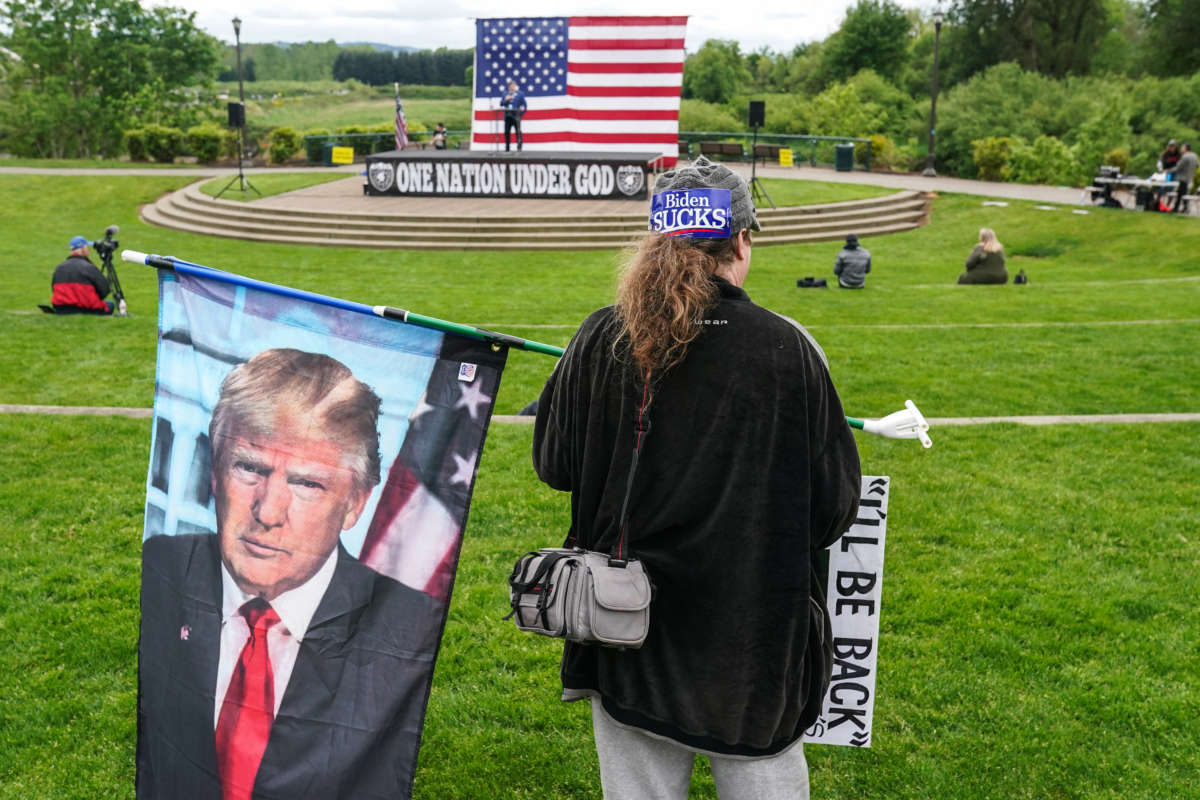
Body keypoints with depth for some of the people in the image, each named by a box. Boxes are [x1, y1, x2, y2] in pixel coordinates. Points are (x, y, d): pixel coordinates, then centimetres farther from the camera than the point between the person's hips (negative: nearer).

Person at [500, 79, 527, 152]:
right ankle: (507, 148, 10)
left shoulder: (520, 94, 6)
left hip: (516, 116, -4)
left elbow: (525, 105, 6)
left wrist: (521, 113, -3)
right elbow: (501, 104, 12)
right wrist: (505, 100, -6)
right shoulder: (505, 94, 16)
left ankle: (519, 147, -10)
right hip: (507, 116, 4)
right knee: (507, 132, 3)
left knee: (518, 131, -11)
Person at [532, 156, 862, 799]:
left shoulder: (600, 341, -9)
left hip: (624, 621, 2)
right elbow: (834, 504, -7)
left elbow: (554, 465, 3)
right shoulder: (786, 348, -13)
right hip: (755, 626, -2)